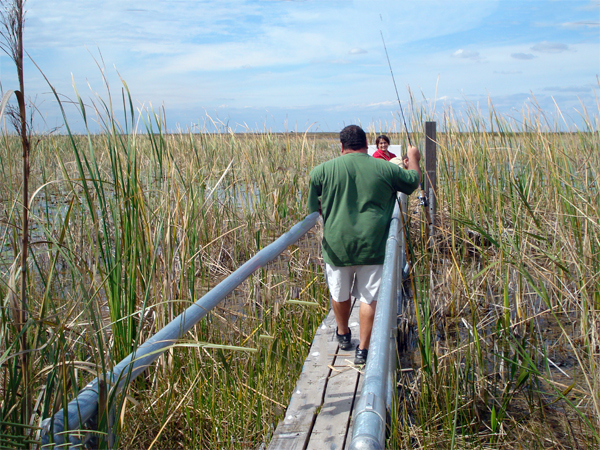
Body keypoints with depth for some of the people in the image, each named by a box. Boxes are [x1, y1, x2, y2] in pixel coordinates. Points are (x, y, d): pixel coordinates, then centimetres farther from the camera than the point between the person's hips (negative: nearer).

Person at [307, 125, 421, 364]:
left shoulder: (323, 170, -1)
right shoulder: (384, 169, 0)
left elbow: (314, 208, 5)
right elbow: (413, 180, 18)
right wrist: (413, 158, 37)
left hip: (337, 245, 1)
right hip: (372, 246, -1)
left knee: (339, 294, 19)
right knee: (369, 298, 8)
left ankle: (343, 335, 41)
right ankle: (363, 349, 13)